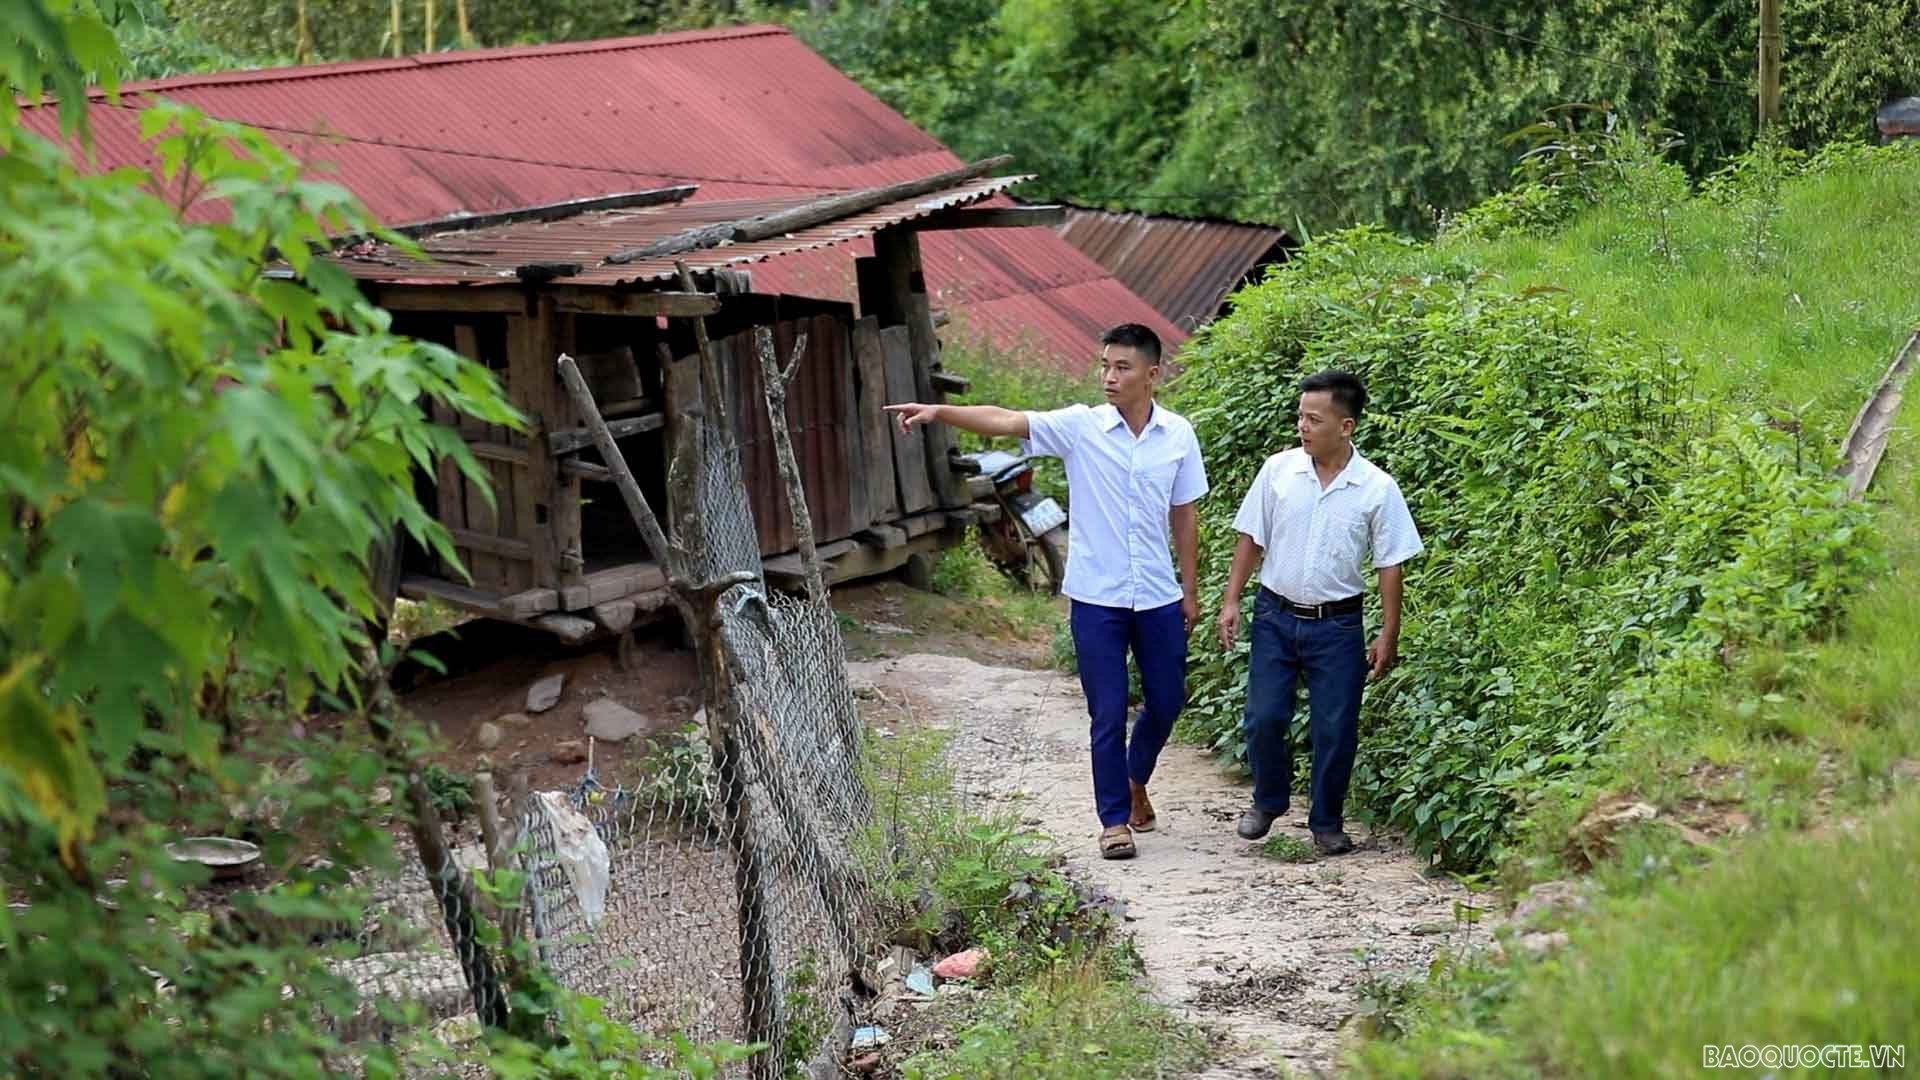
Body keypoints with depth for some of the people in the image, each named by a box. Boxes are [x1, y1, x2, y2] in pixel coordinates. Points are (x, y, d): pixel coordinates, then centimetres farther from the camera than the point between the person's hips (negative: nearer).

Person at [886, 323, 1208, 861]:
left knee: (1166, 702, 13)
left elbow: (1184, 515, 7)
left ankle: (1135, 780, 41)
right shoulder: (1080, 426, -8)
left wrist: (1190, 590, 10)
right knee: (1108, 713, 1)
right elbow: (1005, 420, -20)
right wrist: (939, 412, -34)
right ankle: (1115, 819, 15)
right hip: (1097, 598, -2)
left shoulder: (1178, 434, -1)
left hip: (1159, 596, 2)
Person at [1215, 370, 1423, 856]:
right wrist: (1231, 601, 2)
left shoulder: (1377, 489, -7)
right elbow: (1251, 539, 6)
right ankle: (1268, 801, 24)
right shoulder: (1278, 470, -2)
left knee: (1335, 730, 2)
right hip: (1276, 615, 1)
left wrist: (1389, 636, -3)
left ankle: (1327, 823, 18)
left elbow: (1390, 565, -1)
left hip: (1337, 624, -1)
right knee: (1264, 718, -1)